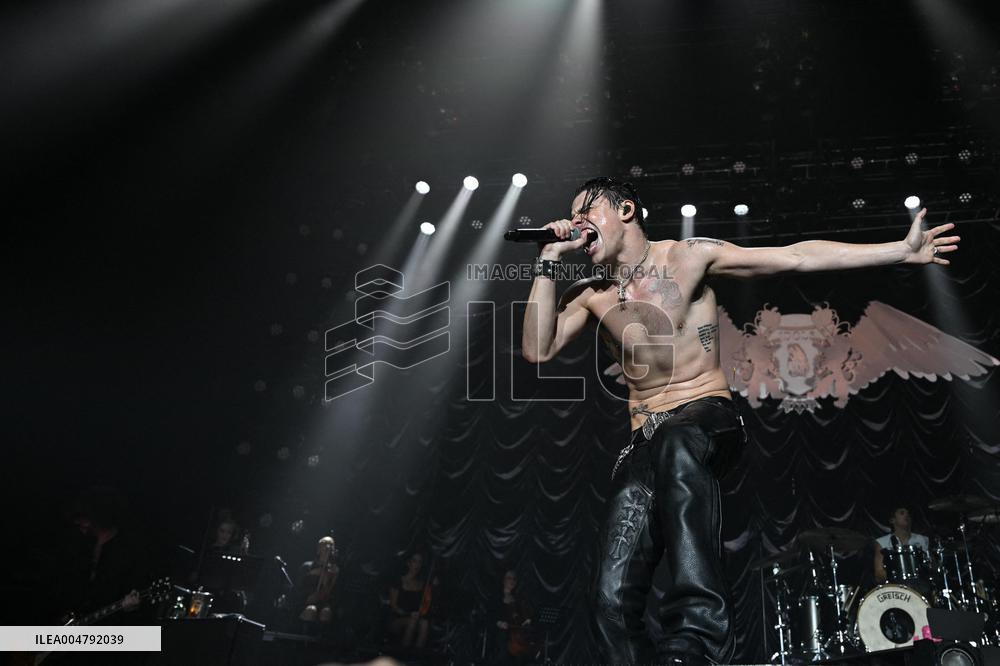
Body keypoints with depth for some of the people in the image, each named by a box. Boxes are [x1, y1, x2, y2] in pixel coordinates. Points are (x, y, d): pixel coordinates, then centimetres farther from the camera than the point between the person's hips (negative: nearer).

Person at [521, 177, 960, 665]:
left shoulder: (689, 256, 0)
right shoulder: (590, 294, 9)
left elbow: (796, 257, -2)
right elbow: (537, 350, -4)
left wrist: (901, 251, -5)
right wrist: (549, 260, -6)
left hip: (707, 416, -3)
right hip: (646, 443, 4)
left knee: (676, 444, -42)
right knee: (613, 601, -13)